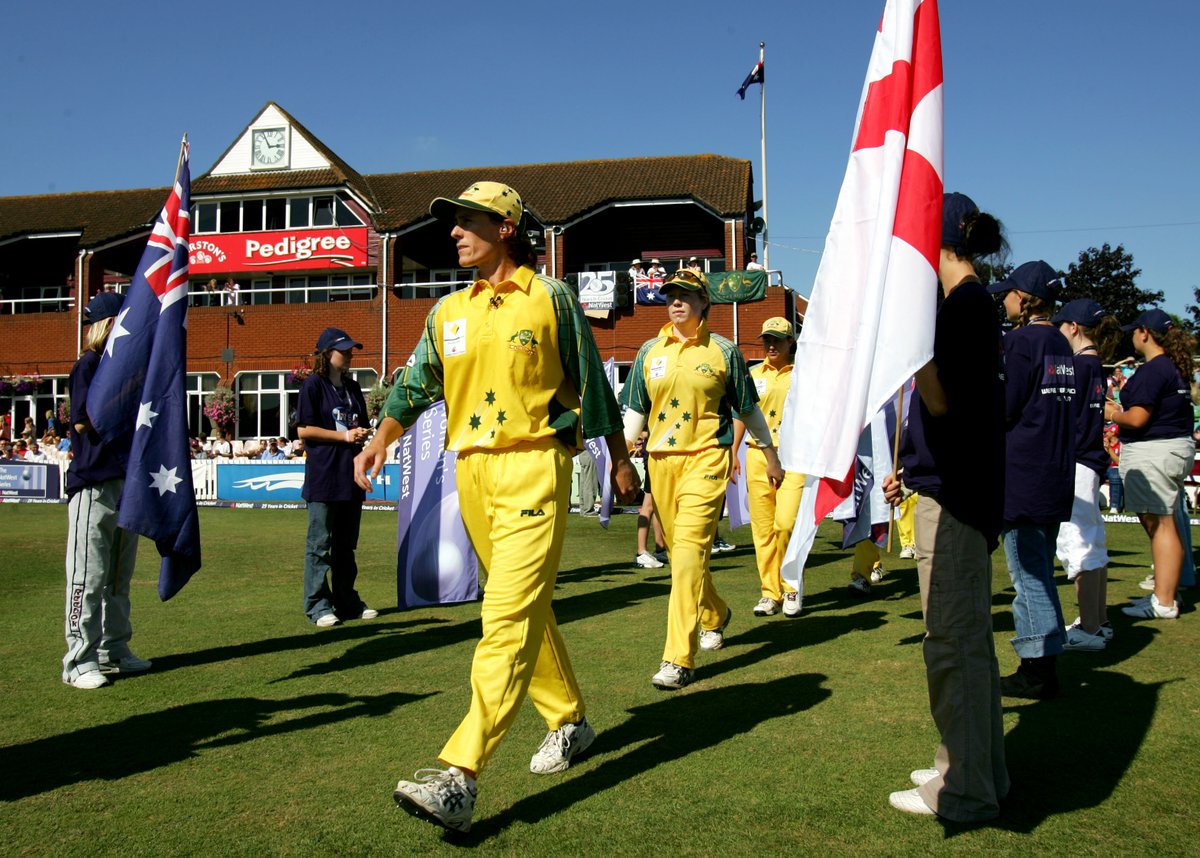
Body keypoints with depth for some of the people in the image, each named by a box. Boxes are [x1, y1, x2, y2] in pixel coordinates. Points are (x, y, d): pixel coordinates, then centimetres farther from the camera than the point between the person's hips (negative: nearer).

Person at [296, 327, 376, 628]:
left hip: (351, 474, 7)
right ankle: (318, 604, 3)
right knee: (319, 544, -3)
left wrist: (362, 433, -1)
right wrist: (344, 436, -13)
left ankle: (346, 601, 20)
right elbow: (304, 429, -10)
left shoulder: (353, 387, 16)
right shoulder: (313, 385, -4)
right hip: (323, 476, -7)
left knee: (346, 544, 13)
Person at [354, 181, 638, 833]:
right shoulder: (448, 312, 16)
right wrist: (380, 441, -3)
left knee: (510, 615, -14)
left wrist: (620, 459, 10)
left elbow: (590, 383, 6)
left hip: (533, 466, -6)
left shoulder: (550, 298, 3)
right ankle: (570, 721, 33)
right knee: (526, 608, 15)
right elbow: (415, 383, 13)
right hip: (471, 471, 6)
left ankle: (460, 776, -21)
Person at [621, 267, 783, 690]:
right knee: (677, 549, 14)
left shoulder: (723, 351, 3)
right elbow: (635, 409, 14)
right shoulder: (649, 352, 11)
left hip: (705, 457, -4)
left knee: (690, 548, -17)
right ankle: (715, 615, 42)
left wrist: (771, 456, 15)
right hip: (661, 460, 5)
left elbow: (748, 408, 11)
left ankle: (679, 659, -17)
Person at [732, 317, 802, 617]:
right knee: (762, 528, 3)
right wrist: (732, 453, 9)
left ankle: (791, 589, 4)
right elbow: (742, 414, 17)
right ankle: (770, 593, 12)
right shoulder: (754, 375, 13)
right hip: (758, 456, 3)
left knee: (786, 524, -14)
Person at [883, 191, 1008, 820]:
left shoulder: (965, 303, -14)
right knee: (965, 635, 17)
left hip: (954, 495, -10)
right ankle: (974, 769, 30)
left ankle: (965, 791, 8)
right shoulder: (971, 302, 15)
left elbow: (941, 400, -21)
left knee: (953, 639, -3)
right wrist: (911, 468, 26)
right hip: (952, 486, 10)